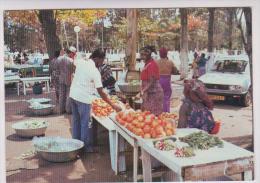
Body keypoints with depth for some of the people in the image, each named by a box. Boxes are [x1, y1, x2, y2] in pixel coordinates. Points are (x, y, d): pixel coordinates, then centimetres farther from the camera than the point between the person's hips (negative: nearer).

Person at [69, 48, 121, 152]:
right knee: (85, 123, 4)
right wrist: (113, 105, -17)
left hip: (73, 94, 8)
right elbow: (101, 92, -19)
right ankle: (86, 146, 12)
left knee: (76, 120, 17)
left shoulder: (80, 62, 0)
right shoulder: (95, 71, -17)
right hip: (84, 98, -8)